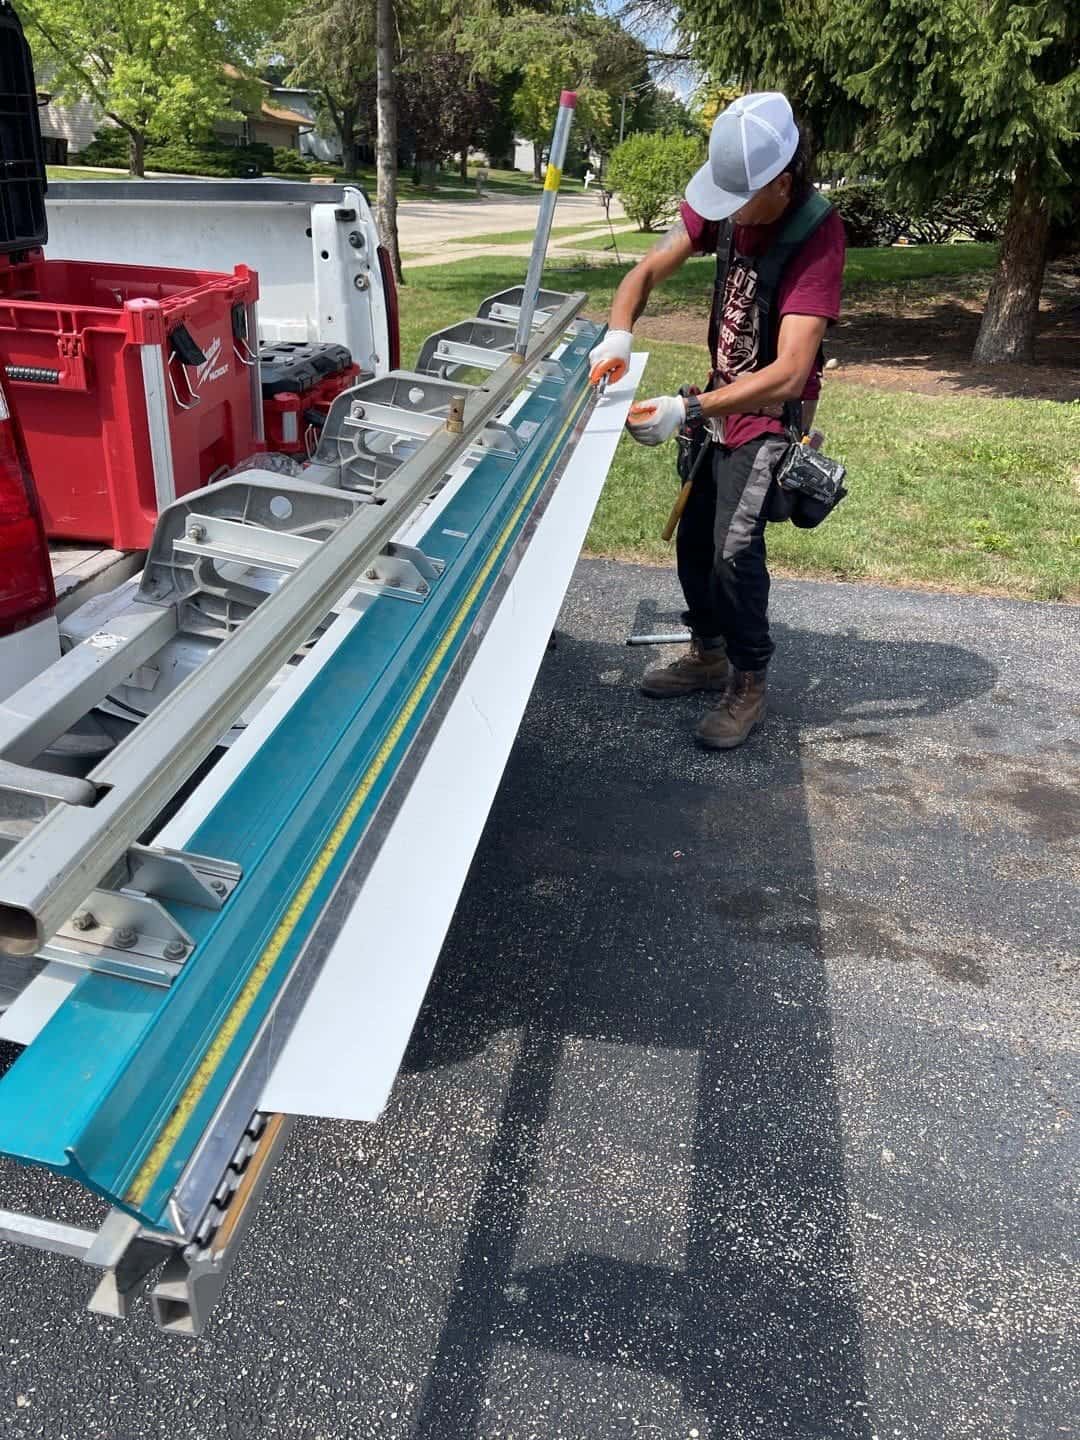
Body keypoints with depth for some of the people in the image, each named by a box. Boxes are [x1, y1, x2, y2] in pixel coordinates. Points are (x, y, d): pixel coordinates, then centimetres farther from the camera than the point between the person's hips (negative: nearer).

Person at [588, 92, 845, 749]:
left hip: (769, 418, -7)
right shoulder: (724, 205, -8)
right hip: (721, 406, 7)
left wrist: (686, 411, -39)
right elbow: (648, 271, -3)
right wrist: (619, 335, -25)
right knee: (693, 540, 13)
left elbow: (789, 374, -34)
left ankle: (749, 685, 4)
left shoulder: (816, 234, -27)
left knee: (734, 550, -15)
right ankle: (708, 656, 32)